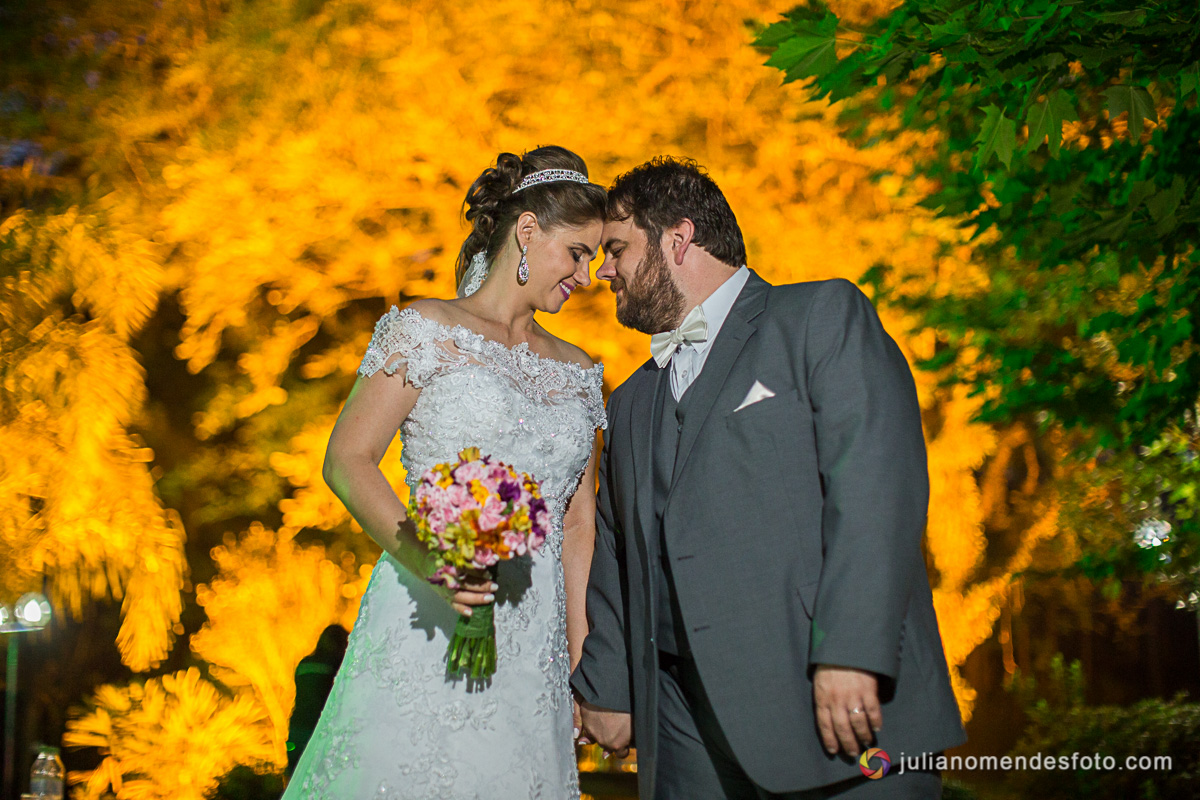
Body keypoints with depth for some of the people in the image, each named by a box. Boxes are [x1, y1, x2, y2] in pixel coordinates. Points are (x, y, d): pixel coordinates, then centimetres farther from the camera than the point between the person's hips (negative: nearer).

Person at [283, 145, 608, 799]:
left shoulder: (578, 373, 16)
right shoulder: (426, 330, 1)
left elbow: (578, 526, 15)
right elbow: (347, 461, -6)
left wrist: (585, 662, 8)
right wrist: (421, 555, -22)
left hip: (533, 654, 5)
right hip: (428, 630, -4)